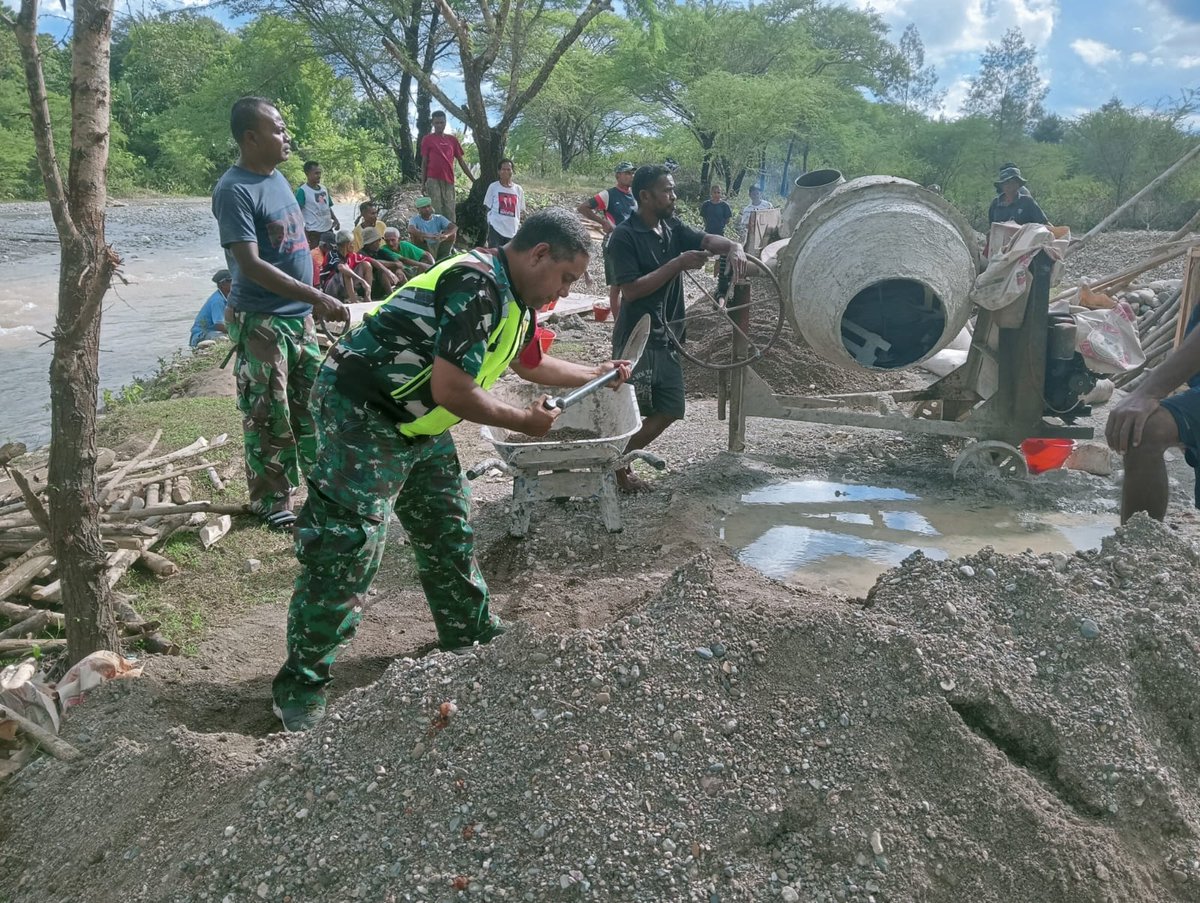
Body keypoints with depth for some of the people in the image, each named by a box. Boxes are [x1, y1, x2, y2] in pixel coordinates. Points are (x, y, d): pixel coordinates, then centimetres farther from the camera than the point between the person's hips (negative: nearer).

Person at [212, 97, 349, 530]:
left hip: (298, 315, 8)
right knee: (268, 415, 1)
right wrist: (316, 297, -29)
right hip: (261, 321, -8)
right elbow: (250, 264, -25)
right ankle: (272, 499, 14)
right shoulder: (235, 190, -18)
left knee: (312, 402, 16)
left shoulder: (277, 177, 10)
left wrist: (312, 302, 18)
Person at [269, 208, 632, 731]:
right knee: (346, 550, -8)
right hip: (361, 415, -10)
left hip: (417, 426, 10)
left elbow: (530, 363, 30)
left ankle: (472, 636, 33)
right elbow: (451, 390, -28)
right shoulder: (476, 286, -24)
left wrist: (596, 374, 27)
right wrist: (524, 422, -15)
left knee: (448, 534, 16)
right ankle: (300, 684, 3)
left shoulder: (515, 300, 9)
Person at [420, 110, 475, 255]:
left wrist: (474, 180, 12)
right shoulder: (427, 139, 6)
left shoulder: (452, 140, 15)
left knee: (450, 214, 1)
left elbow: (461, 161, 16)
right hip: (433, 180, -4)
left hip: (449, 182, 4)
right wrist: (423, 183, 2)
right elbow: (424, 162, 7)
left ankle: (448, 247, 6)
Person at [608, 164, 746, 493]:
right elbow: (630, 290, -20)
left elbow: (705, 239, -5)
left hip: (667, 338, 8)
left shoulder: (673, 229, 9)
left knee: (670, 410, 10)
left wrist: (733, 247, -28)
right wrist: (678, 264, -21)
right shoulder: (625, 236, -12)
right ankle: (617, 467, 19)